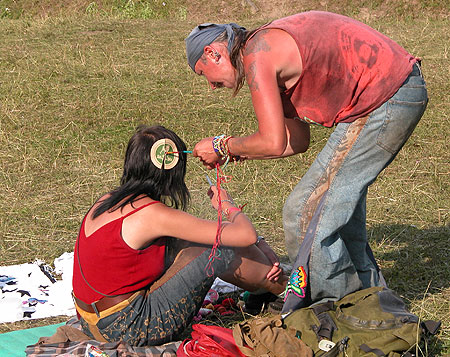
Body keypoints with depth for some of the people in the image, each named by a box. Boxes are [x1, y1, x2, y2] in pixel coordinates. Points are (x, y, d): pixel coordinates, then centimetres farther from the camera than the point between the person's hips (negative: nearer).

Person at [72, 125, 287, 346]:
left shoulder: (109, 201, 6)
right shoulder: (154, 215, -20)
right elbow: (245, 235, -17)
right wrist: (227, 204, 6)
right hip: (129, 332, -8)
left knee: (184, 243, 16)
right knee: (222, 246, -4)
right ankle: (278, 283, 22)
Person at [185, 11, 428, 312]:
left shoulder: (257, 56, -11)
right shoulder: (276, 53, 19)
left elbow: (273, 143, -17)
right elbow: (297, 140, 19)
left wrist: (222, 146, 0)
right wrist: (235, 151, 18)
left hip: (385, 101, -10)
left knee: (308, 206, -4)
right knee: (341, 193, 23)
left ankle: (333, 299, 9)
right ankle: (364, 288, 36)